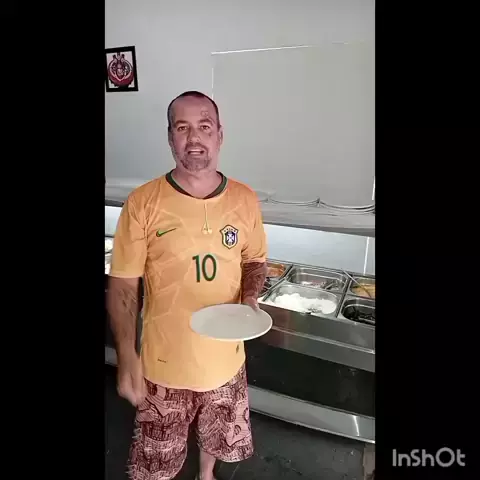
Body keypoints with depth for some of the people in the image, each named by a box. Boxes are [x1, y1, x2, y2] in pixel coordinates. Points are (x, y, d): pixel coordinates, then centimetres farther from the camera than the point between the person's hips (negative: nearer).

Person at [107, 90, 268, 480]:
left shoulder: (245, 200, -7)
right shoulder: (142, 203, -16)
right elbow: (122, 285, -10)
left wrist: (250, 296, -13)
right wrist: (127, 356, -13)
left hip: (225, 357, 3)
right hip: (164, 363, -2)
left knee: (217, 437, 28)